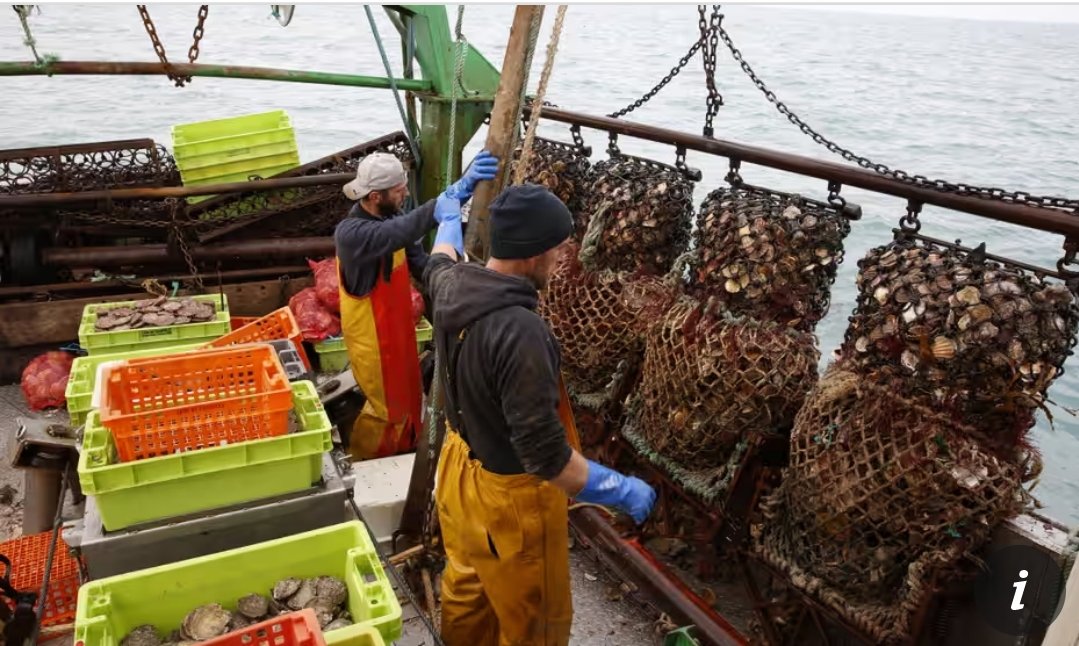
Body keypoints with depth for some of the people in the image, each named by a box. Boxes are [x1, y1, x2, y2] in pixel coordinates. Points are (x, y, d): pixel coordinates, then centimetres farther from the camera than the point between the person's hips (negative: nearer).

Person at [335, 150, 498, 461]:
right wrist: (456, 191, -60)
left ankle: (403, 451, 49)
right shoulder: (350, 233, -33)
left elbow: (418, 261, 2)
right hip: (372, 339, -8)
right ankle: (364, 465, 36)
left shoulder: (390, 219, -5)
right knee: (386, 406, 11)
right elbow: (405, 229, -50)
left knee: (407, 396, 25)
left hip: (398, 328, 8)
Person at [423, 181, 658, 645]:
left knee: (465, 589, 29)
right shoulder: (520, 331, -36)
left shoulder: (453, 284, -9)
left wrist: (449, 216, 40)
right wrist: (623, 490, -20)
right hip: (506, 495, -8)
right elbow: (544, 453, -33)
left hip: (460, 468, 9)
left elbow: (439, 261, 19)